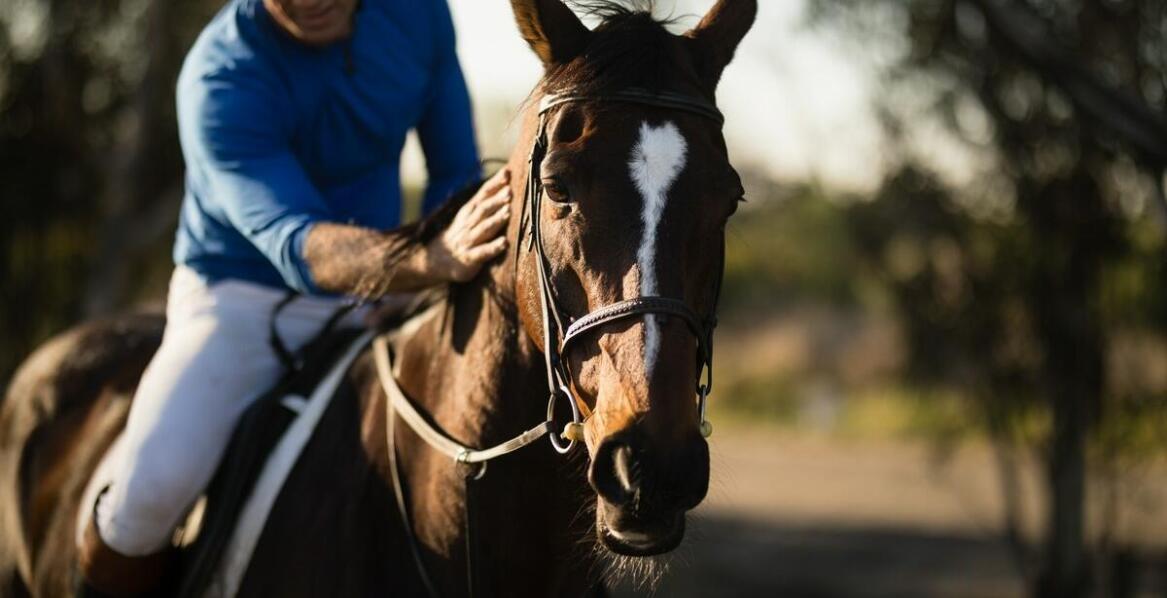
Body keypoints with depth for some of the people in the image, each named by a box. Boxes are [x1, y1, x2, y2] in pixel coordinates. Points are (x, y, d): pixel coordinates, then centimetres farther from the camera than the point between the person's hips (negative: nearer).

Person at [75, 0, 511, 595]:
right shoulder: (222, 82, -25)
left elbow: (455, 172, 3)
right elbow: (299, 247, -36)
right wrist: (435, 258, -53)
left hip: (373, 299, 5)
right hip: (241, 300, -5)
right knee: (156, 479, -29)